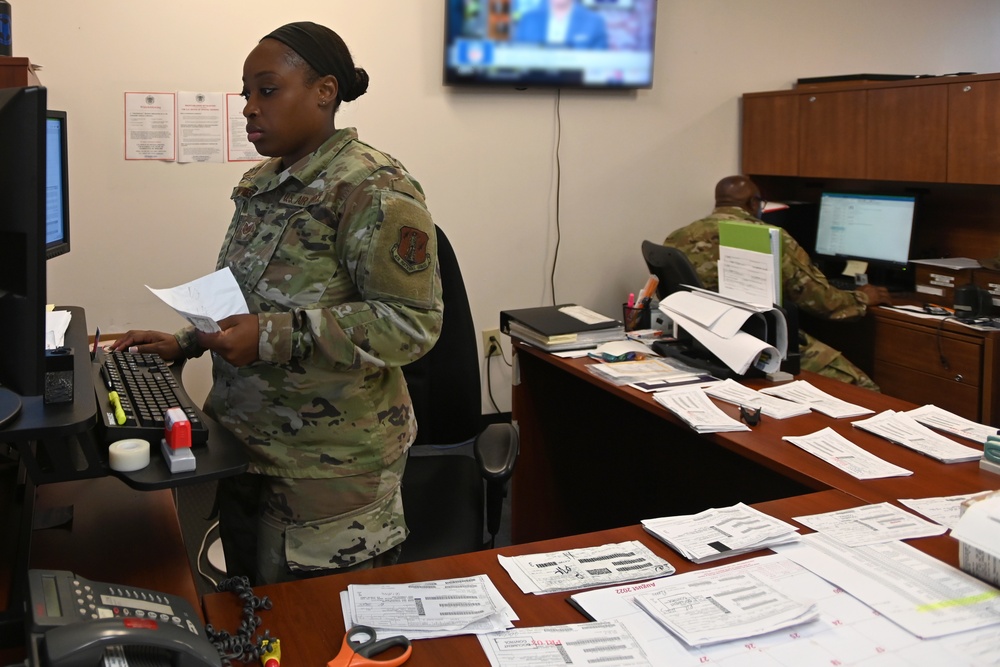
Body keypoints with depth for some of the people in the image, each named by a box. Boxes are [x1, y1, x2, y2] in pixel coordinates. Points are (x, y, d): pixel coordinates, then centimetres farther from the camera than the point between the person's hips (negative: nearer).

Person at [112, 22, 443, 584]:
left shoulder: (374, 191, -17)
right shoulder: (259, 186, 10)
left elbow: (412, 322, -23)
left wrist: (275, 337, -26)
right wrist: (186, 343, 8)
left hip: (331, 468, -8)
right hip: (247, 448, 8)